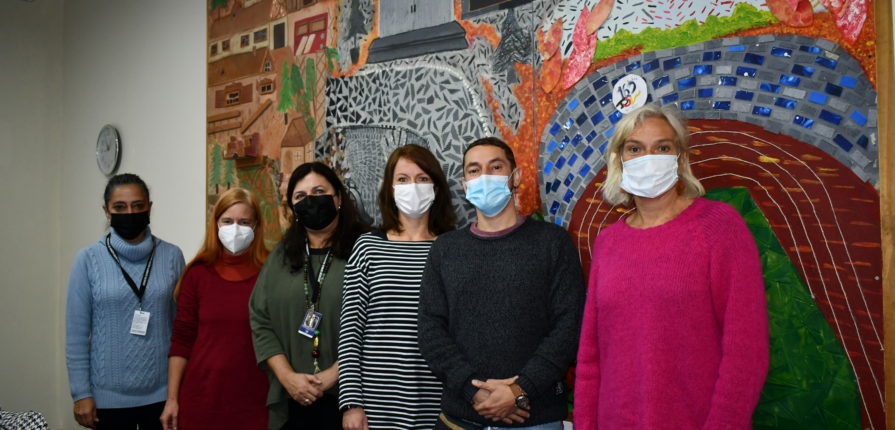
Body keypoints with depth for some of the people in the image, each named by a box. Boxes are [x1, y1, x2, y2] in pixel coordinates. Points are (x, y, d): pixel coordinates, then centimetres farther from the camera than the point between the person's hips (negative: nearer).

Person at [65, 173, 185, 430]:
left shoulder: (171, 256, -1)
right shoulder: (89, 260, -4)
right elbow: (77, 332, -2)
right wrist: (81, 393, -5)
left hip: (162, 391, 1)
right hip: (109, 394, -1)